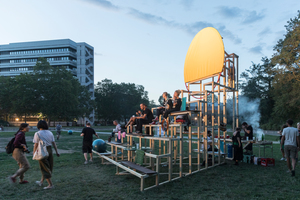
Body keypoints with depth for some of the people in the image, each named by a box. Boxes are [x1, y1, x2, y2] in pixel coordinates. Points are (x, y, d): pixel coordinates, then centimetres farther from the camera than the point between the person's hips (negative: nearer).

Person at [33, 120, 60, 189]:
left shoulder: (37, 134, -8)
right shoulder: (50, 133, 6)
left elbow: (36, 145, -11)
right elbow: (54, 143, 3)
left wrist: (34, 153, -2)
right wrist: (57, 152, 4)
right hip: (49, 150, 6)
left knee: (44, 168, 1)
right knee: (48, 167, 18)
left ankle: (50, 184, -1)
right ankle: (41, 181, 36)